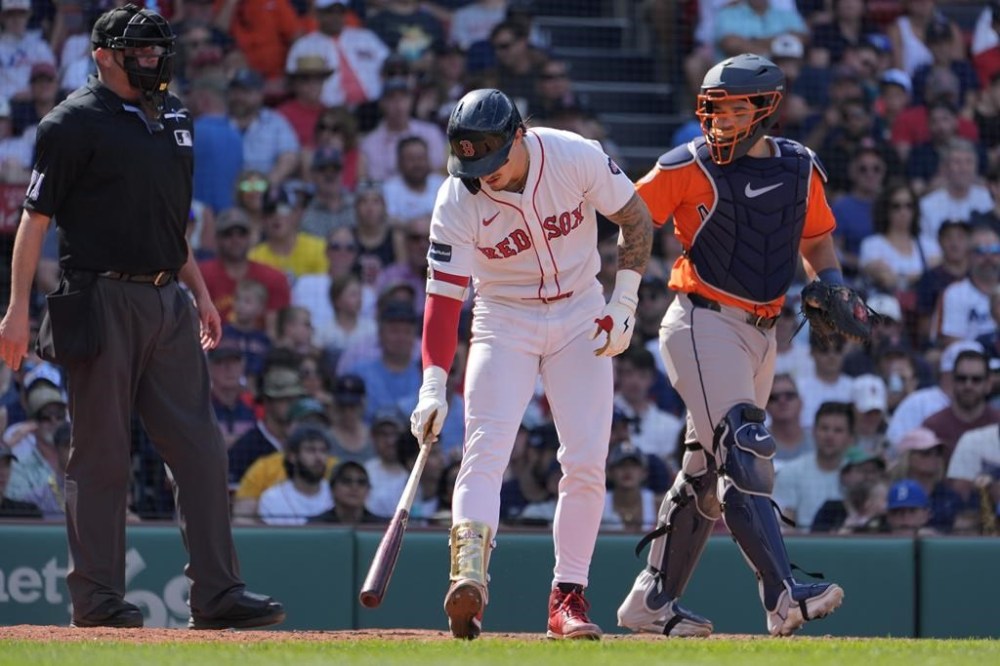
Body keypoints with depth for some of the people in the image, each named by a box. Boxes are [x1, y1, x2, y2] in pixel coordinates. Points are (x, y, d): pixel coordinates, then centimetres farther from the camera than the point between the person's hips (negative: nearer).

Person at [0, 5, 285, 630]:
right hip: (103, 302, -7)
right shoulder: (75, 122, -6)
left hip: (168, 302, 7)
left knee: (201, 448, 1)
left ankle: (217, 593, 1)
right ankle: (96, 596, 4)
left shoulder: (172, 115, 17)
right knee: (101, 455, -2)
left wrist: (200, 292, 20)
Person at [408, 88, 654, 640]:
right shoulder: (457, 201, -20)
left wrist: (624, 303, -10)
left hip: (581, 319, 1)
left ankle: (568, 595, 0)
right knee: (486, 448, -20)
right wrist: (433, 387, -29)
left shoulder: (578, 158, -19)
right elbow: (443, 296, -20)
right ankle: (468, 575, -34)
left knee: (586, 461, -6)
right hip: (504, 321, -1)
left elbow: (635, 220, -3)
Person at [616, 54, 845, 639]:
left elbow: (817, 240, 22)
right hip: (704, 323, -7)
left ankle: (652, 602, 19)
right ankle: (784, 595, -29)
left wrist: (832, 285, 3)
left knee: (708, 470, 11)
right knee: (744, 454, -19)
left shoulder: (799, 168, 9)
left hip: (762, 333, 7)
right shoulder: (688, 167, -6)